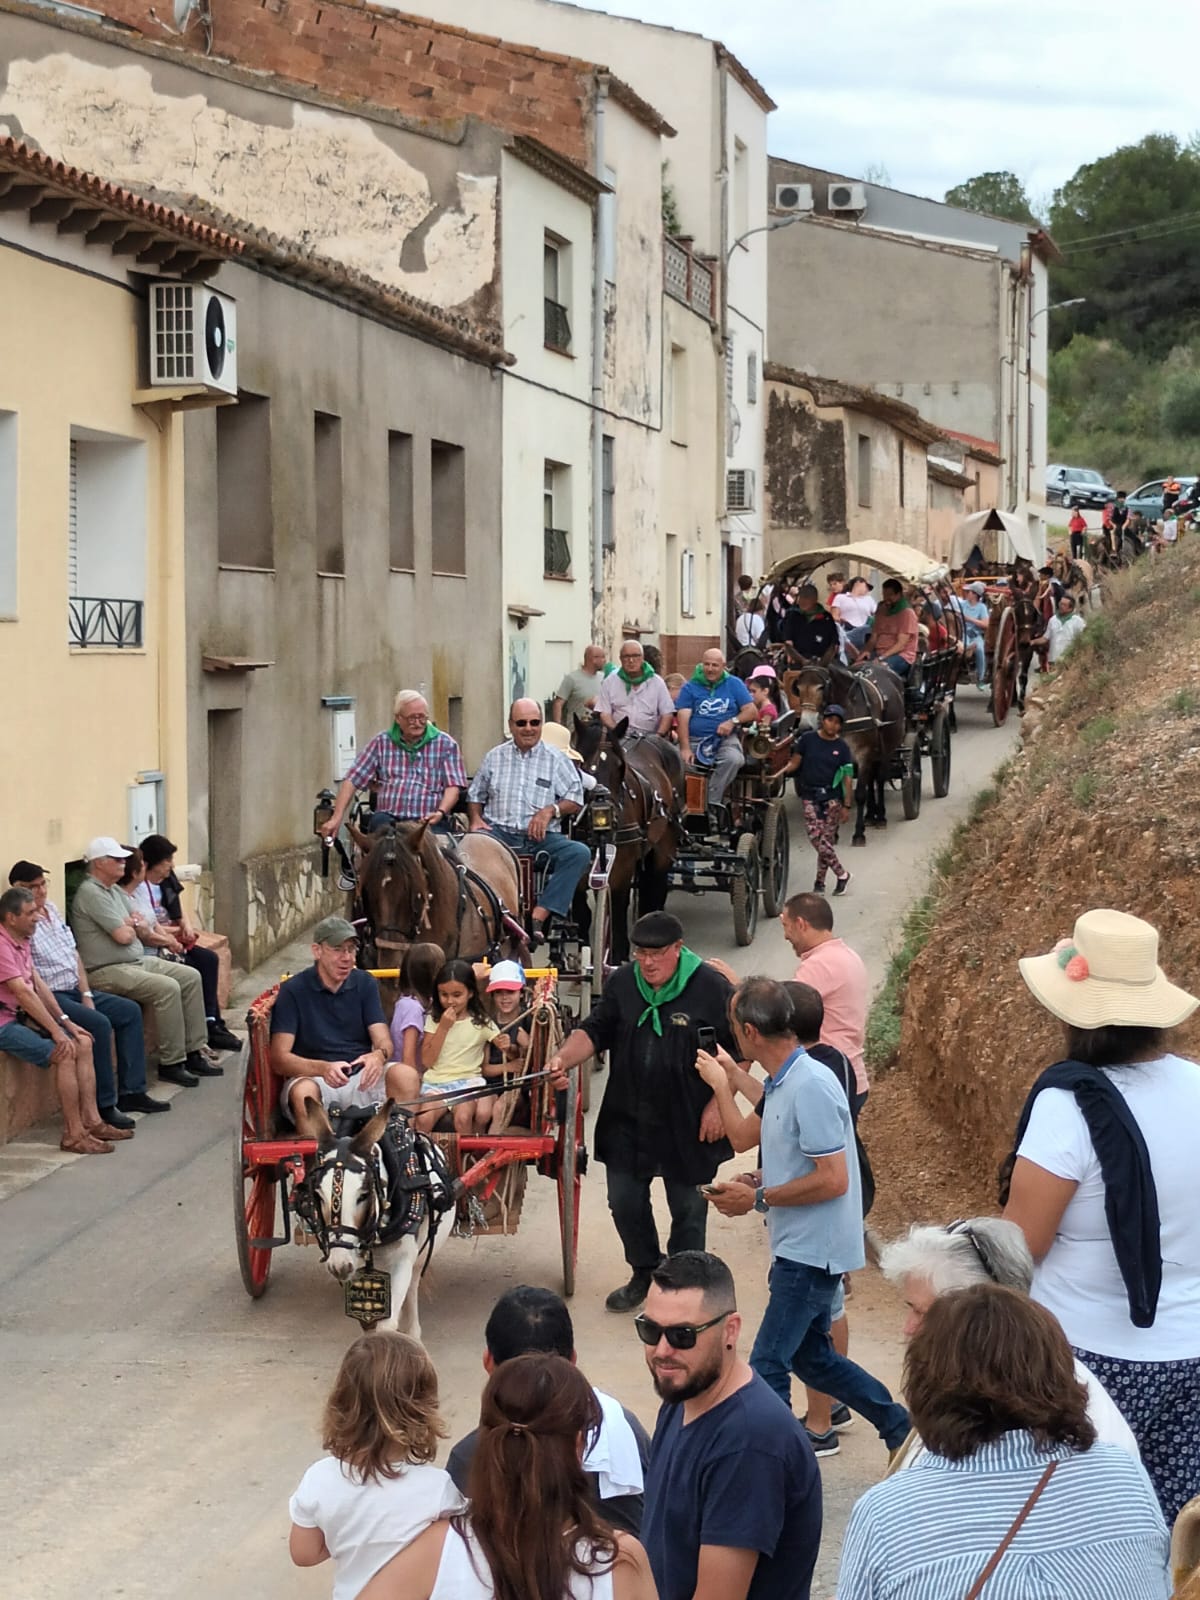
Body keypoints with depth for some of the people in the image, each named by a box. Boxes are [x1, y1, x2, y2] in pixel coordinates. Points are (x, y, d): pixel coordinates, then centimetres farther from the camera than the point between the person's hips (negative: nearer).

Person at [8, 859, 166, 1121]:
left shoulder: (51, 909, 11)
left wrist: (86, 995, 2)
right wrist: (59, 1016, -23)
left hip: (75, 989, 10)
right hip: (49, 996, -10)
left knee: (130, 1011, 4)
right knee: (99, 1024, -27)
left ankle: (131, 1092, 5)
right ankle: (104, 1105, -19)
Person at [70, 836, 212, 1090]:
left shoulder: (114, 891, 17)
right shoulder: (90, 893, -16)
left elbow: (135, 925, 20)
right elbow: (124, 936, -18)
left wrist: (128, 926, -2)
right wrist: (131, 925, 3)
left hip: (138, 961, 11)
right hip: (107, 971, -11)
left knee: (191, 977, 2)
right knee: (167, 988, -27)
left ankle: (193, 1053, 3)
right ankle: (171, 1064, -18)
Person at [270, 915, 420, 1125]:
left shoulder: (365, 984, 10)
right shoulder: (293, 991, -2)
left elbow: (384, 1041, 2)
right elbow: (279, 1060, -10)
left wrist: (379, 1055, -25)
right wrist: (324, 1069, -30)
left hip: (361, 1076, 3)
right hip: (313, 1076, -3)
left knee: (407, 1076, -26)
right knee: (304, 1092, -38)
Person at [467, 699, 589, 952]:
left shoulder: (557, 759, 10)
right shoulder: (494, 757, 17)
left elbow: (576, 800, 7)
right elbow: (475, 795, 23)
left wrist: (550, 810, -11)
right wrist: (476, 818, 2)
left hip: (540, 836, 0)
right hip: (500, 833, 0)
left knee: (580, 853, -30)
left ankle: (538, 918, -37)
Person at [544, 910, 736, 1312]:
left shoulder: (711, 987, -13)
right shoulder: (623, 983, 1)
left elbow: (740, 1051, -7)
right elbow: (595, 1030, 4)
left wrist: (719, 1105, -12)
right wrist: (563, 1058, -16)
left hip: (688, 1126, -4)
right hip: (628, 1120, 4)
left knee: (688, 1210, 8)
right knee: (625, 1202, 13)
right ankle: (644, 1273, 34)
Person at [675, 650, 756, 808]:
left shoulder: (734, 684, 11)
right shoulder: (690, 687, 8)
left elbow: (750, 711, 7)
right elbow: (683, 718, -2)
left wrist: (733, 721, -13)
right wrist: (685, 748, -15)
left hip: (725, 739, 0)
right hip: (694, 740, 0)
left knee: (734, 759, -34)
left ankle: (711, 802, -27)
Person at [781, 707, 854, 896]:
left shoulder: (842, 747, 1)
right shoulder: (807, 739, 1)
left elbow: (848, 778, 2)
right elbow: (795, 763, 5)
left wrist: (846, 806, -2)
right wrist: (781, 773, -13)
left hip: (832, 797, 0)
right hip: (810, 796, 0)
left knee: (827, 840, -3)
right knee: (815, 837, -12)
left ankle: (819, 881, 11)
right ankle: (841, 874, -1)